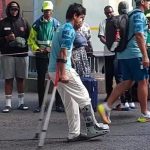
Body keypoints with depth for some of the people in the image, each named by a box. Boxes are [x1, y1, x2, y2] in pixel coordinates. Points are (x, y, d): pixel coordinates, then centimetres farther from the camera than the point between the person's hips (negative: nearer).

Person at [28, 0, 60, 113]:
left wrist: (52, 49, -15)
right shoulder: (37, 24, 3)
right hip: (40, 56, 1)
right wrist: (37, 49, -10)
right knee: (41, 80, 4)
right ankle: (40, 104, 10)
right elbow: (31, 40, 4)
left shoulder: (56, 24, 0)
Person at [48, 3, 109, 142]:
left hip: (54, 70, 10)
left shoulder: (61, 28, 19)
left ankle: (74, 134, 12)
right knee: (83, 96, -1)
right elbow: (62, 53, -21)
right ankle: (92, 128, 5)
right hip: (63, 70, -10)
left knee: (70, 102, 11)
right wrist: (63, 74, -24)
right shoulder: (69, 30, -12)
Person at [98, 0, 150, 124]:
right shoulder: (140, 15, -9)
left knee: (127, 82, 8)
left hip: (124, 54, 9)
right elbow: (139, 35, -21)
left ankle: (106, 106, -4)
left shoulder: (130, 15, 21)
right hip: (135, 54, -9)